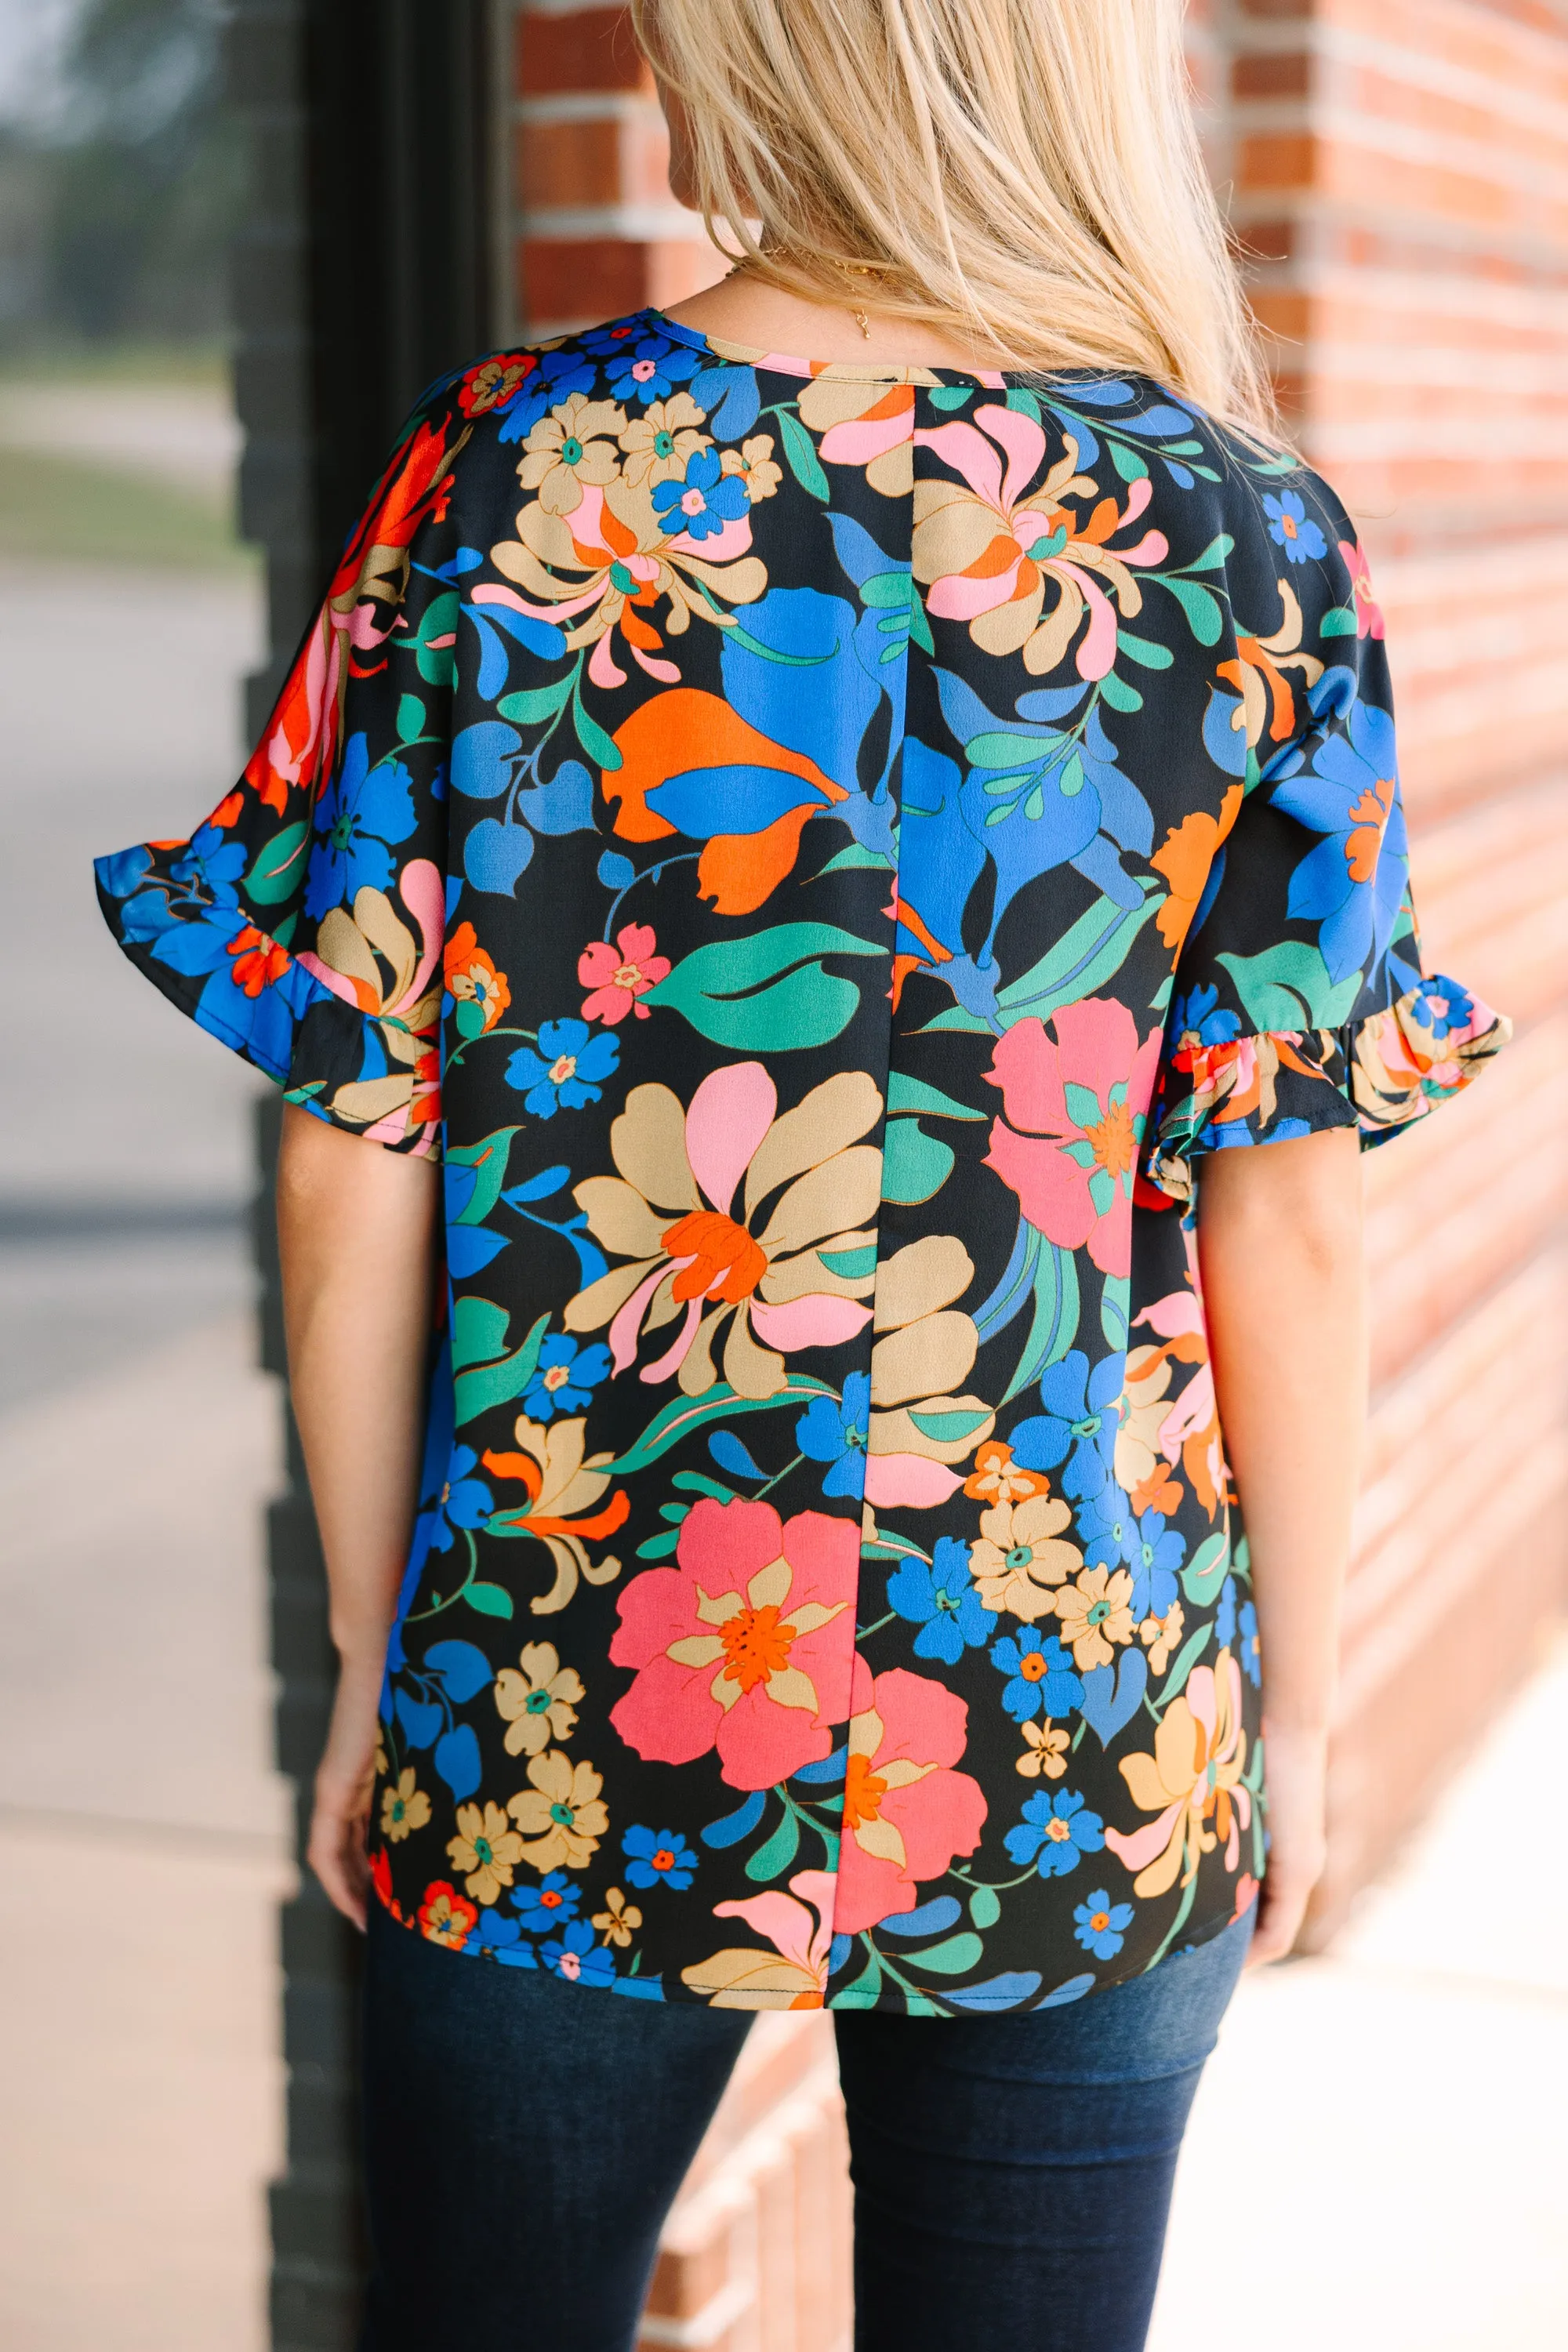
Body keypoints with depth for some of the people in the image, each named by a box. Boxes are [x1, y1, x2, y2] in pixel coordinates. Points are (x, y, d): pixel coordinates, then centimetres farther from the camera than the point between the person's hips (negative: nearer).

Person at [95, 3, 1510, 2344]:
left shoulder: (500, 477, -9)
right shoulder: (1245, 542, -9)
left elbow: (352, 1177, -8)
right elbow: (1287, 1224, -7)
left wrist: (375, 1669, 5)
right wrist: (1298, 1714, 6)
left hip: (545, 1741, 0)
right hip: (1088, 1764, 0)